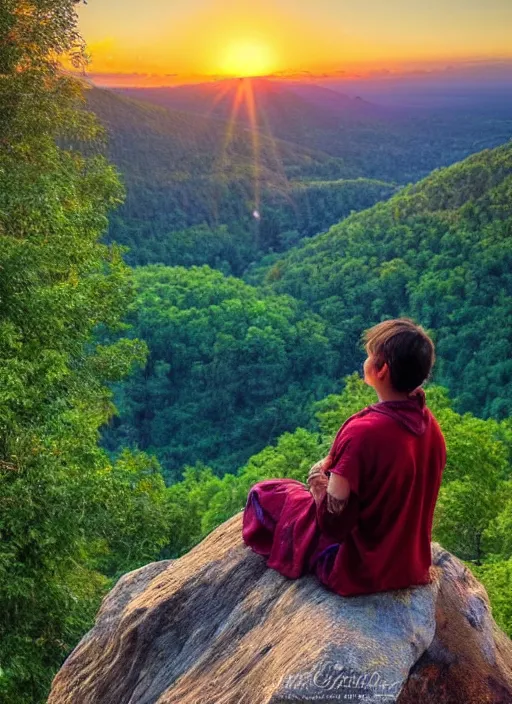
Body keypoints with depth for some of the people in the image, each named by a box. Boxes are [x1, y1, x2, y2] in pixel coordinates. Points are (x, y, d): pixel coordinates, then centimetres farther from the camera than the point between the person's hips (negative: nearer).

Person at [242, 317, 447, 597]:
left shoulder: (363, 431, -29)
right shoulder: (431, 426, -7)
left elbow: (333, 523, -24)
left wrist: (318, 482, -6)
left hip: (358, 569, -7)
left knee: (264, 492, 11)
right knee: (331, 486, 28)